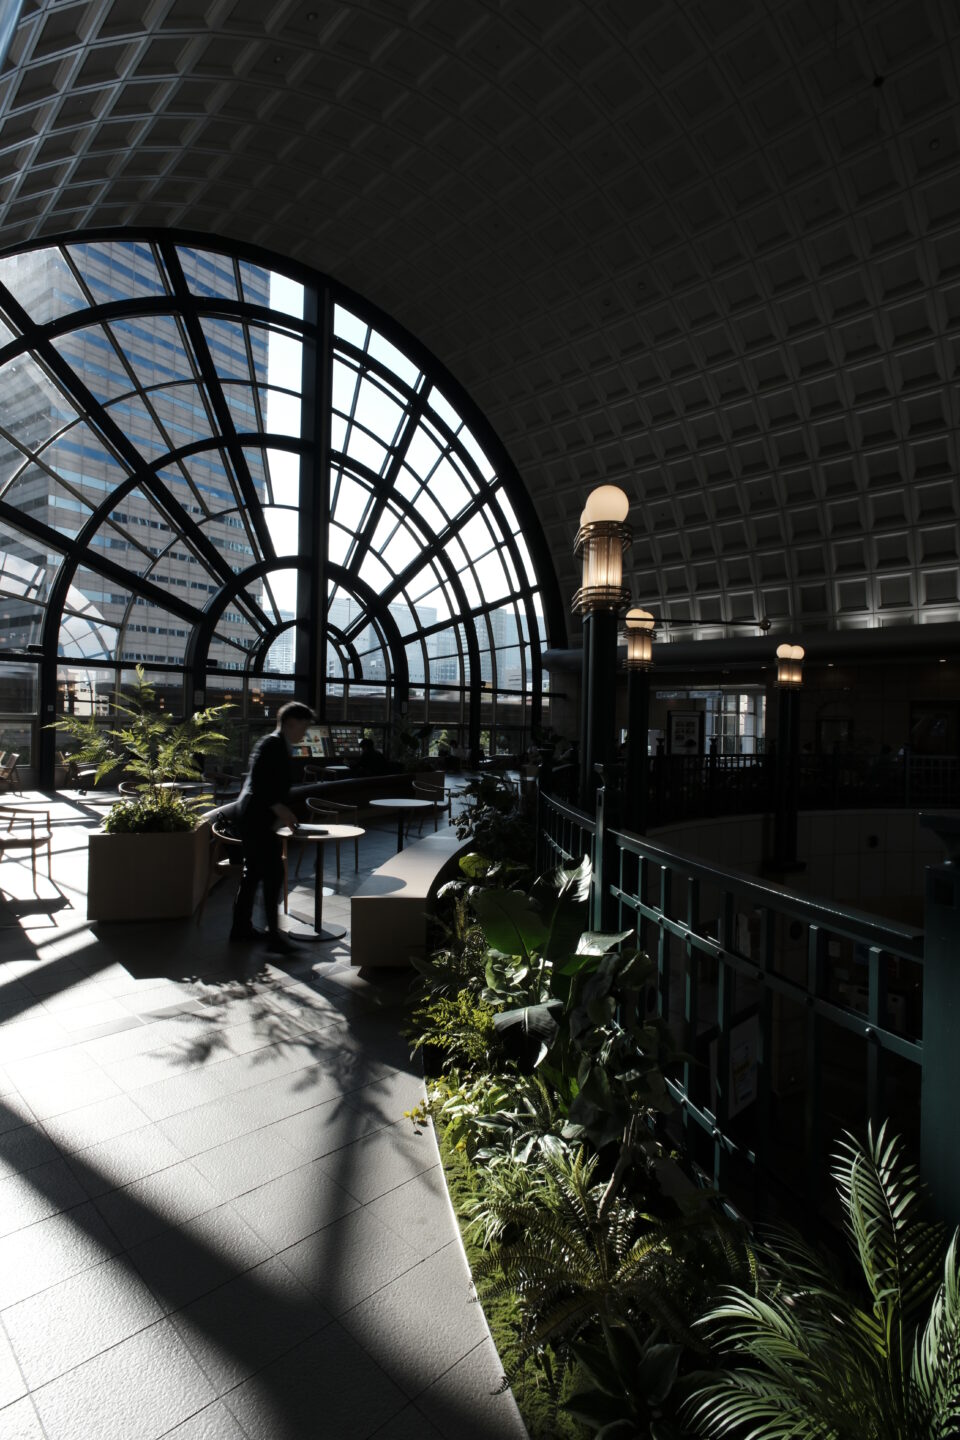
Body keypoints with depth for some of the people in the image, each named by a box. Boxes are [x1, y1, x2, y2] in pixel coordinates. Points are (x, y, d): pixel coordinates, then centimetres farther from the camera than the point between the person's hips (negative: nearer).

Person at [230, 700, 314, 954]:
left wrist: (284, 813, 16)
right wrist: (280, 810, -21)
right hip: (258, 820, -11)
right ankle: (274, 934, -4)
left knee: (253, 873, 17)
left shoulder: (279, 745, 15)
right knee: (273, 874, -8)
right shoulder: (273, 744, -15)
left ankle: (242, 926, 28)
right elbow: (257, 781, -22)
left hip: (252, 819, 11)